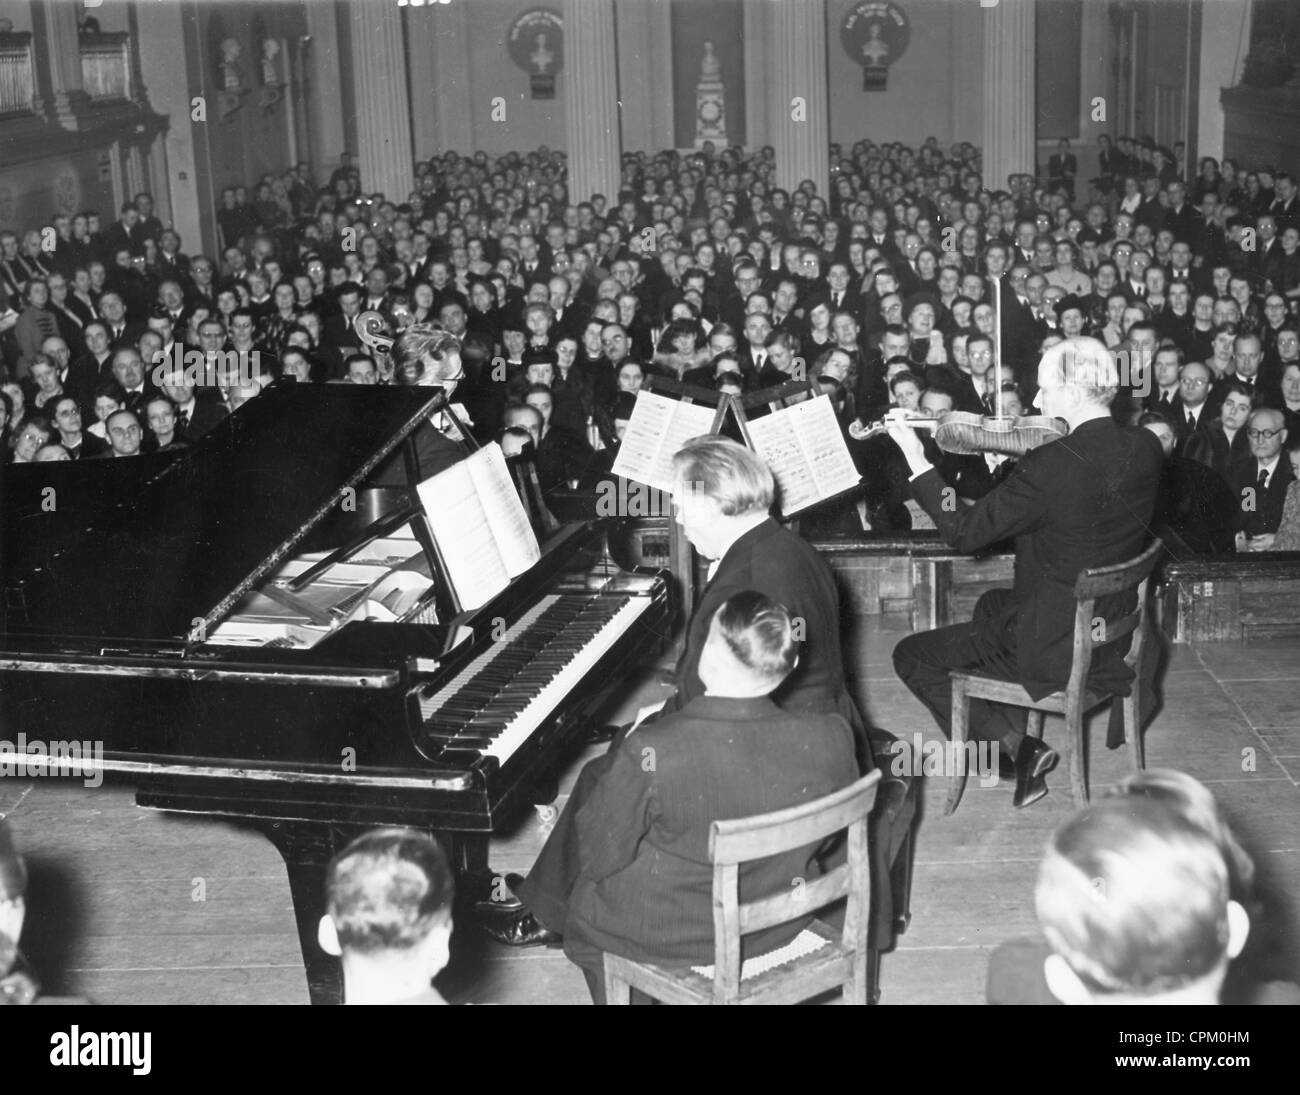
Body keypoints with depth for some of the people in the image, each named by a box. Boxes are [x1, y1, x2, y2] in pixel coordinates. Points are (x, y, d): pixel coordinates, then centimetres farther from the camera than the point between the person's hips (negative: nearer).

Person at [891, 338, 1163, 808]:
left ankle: (1018, 746, -1)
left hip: (1055, 648, -8)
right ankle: (1017, 733, 32)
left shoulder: (1052, 465, -28)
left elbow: (964, 531, -20)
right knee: (991, 604, 35)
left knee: (911, 655, 5)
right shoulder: (1145, 448, -6)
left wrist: (917, 459, -12)